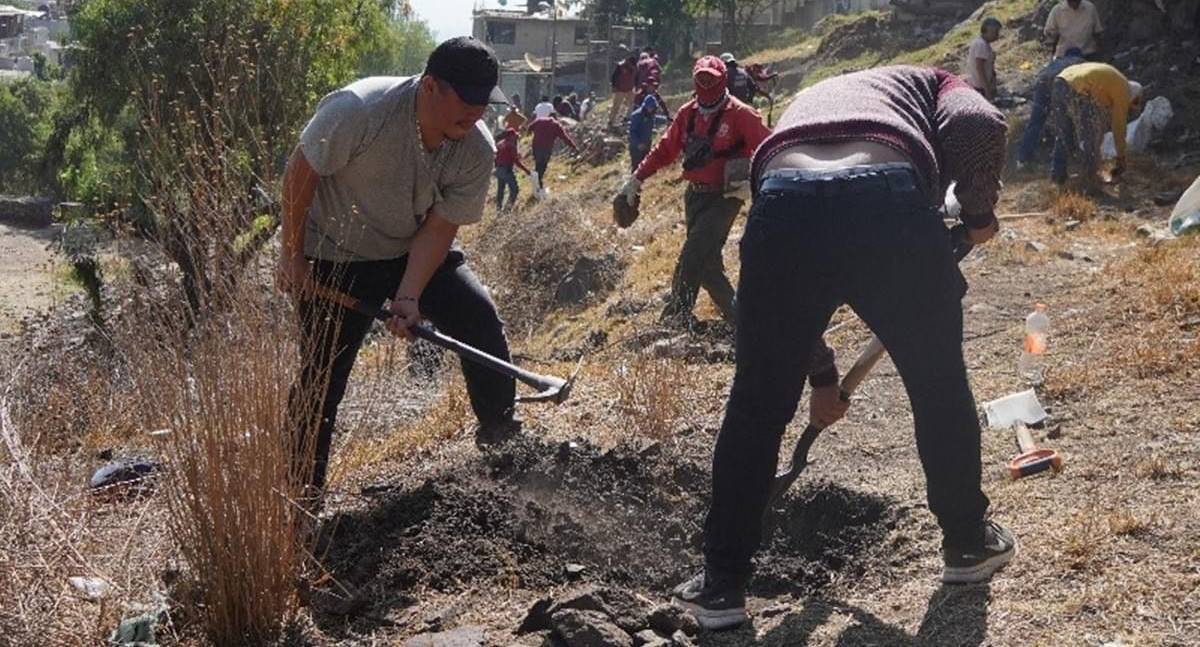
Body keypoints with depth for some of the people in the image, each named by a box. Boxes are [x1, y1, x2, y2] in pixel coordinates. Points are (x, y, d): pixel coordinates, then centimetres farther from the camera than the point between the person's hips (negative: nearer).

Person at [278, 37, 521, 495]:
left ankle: (499, 434, 9)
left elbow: (439, 228, -14)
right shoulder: (358, 110, -31)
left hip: (416, 252, 4)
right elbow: (299, 173, -19)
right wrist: (292, 255, -14)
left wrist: (408, 297, -25)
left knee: (480, 318, -10)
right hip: (336, 259, -4)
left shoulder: (477, 150, -17)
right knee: (322, 377, -4)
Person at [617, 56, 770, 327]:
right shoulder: (688, 113, 9)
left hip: (724, 197, -7)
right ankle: (734, 315, 21)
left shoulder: (740, 114, -9)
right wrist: (637, 178, 11)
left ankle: (676, 317, -11)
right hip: (695, 195, 7)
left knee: (692, 257, -16)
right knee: (705, 260, 9)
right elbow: (666, 149, 15)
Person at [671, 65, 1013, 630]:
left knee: (756, 407, 18)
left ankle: (722, 585, 27)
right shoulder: (927, 82, 34)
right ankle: (968, 542, 41)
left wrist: (821, 377, 51)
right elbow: (979, 125, 5)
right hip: (888, 204, -2)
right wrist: (979, 212, 23)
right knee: (940, 386, 22)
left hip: (783, 204, 3)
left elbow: (803, 266, 44)